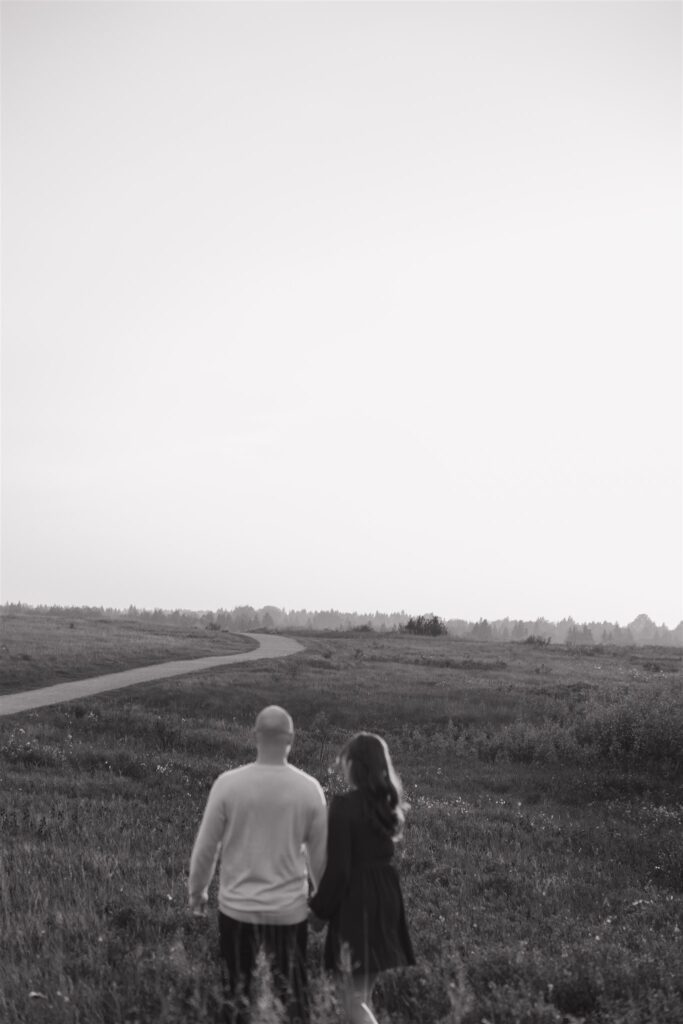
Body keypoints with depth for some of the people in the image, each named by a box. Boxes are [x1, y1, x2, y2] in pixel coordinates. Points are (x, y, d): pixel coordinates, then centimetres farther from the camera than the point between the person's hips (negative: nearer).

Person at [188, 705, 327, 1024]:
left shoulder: (228, 783, -14)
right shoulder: (309, 788, -11)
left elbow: (206, 846, -5)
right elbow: (320, 854, -1)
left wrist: (197, 889, 12)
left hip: (237, 906, 0)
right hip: (290, 908, 1)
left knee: (237, 988, 17)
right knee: (292, 988, 17)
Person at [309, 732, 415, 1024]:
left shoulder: (345, 805, -17)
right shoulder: (387, 802, 4)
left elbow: (338, 868, -16)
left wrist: (319, 909, -5)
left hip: (356, 899, -8)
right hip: (385, 894, 8)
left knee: (354, 998, 1)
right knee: (362, 990, 21)